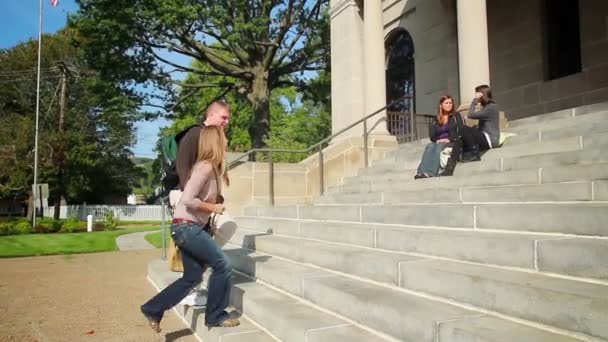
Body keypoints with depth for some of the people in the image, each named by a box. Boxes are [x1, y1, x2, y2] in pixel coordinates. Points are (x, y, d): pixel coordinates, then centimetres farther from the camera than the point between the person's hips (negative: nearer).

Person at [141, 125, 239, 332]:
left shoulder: (213, 167, 10)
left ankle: (153, 310, 23)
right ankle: (216, 316, 10)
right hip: (186, 227, -10)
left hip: (190, 227, 10)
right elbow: (188, 199, -24)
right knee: (223, 266, -4)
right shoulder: (205, 167, -18)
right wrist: (212, 208, -14)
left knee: (192, 278, 14)